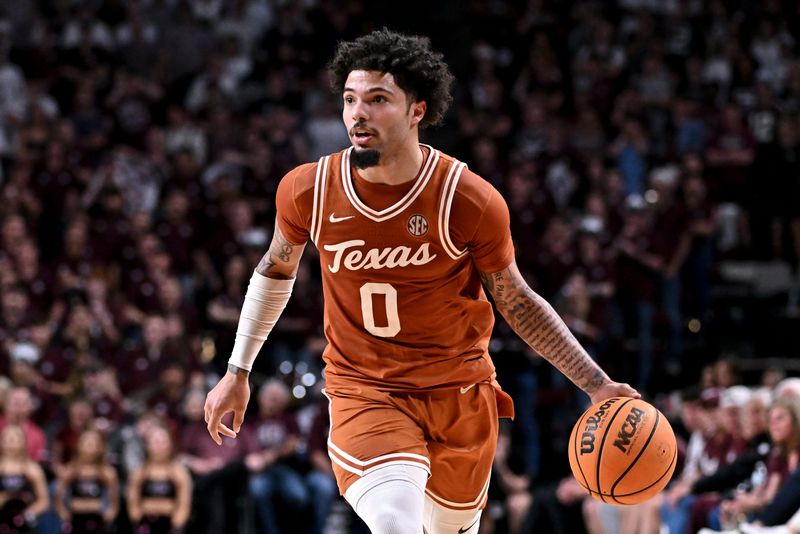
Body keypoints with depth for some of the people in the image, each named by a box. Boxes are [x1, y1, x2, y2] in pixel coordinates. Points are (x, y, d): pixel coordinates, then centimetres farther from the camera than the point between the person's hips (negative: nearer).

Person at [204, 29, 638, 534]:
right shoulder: (307, 191, -10)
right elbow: (276, 269, 12)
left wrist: (596, 384, -6)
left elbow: (517, 301, 0)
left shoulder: (472, 202, -15)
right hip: (364, 392, -1)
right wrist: (238, 372, 16)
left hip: (459, 394, 1)